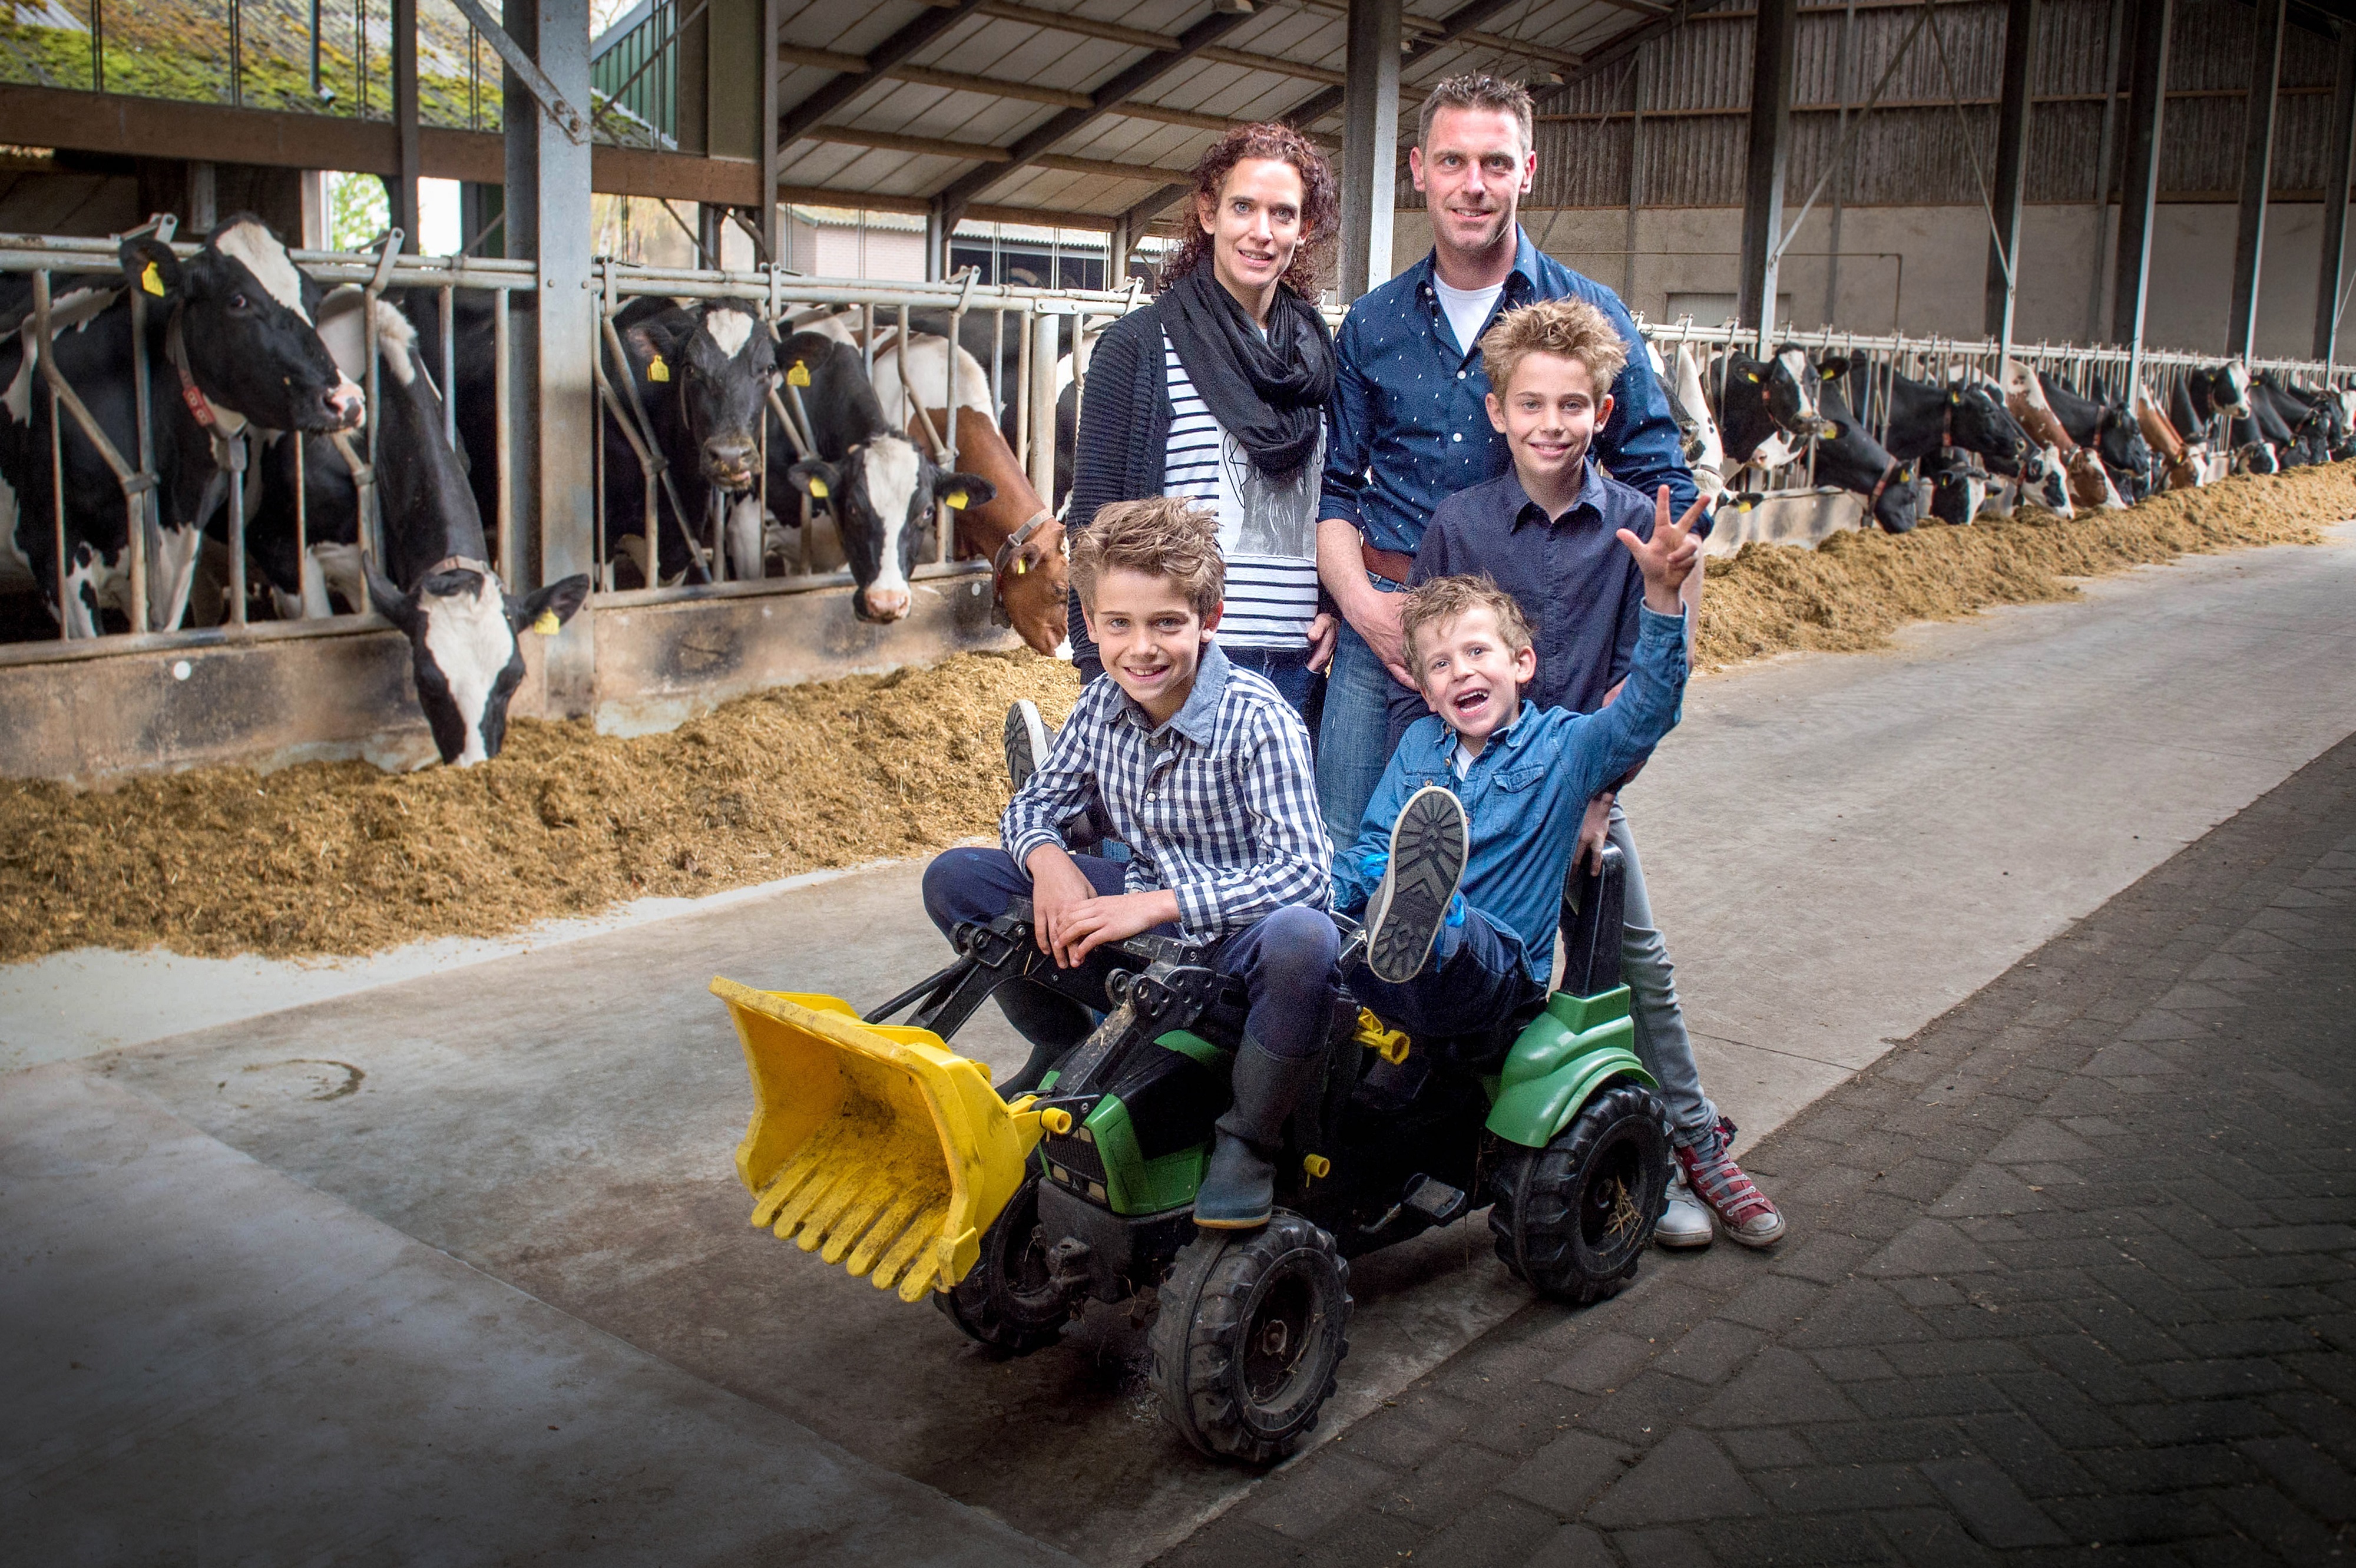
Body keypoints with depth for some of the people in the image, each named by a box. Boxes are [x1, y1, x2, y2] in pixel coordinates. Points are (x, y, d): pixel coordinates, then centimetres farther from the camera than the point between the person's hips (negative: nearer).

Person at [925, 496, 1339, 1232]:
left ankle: (1246, 1140, -14)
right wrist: (1048, 859, -15)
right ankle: (1067, 1053, 16)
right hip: (1143, 929, 6)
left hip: (1238, 938, -5)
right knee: (954, 879, -3)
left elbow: (1304, 869, -26)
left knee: (1303, 939, -42)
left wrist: (1159, 903, -30)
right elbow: (1031, 806, 10)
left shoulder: (1257, 719, -20)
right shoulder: (1102, 706, -3)